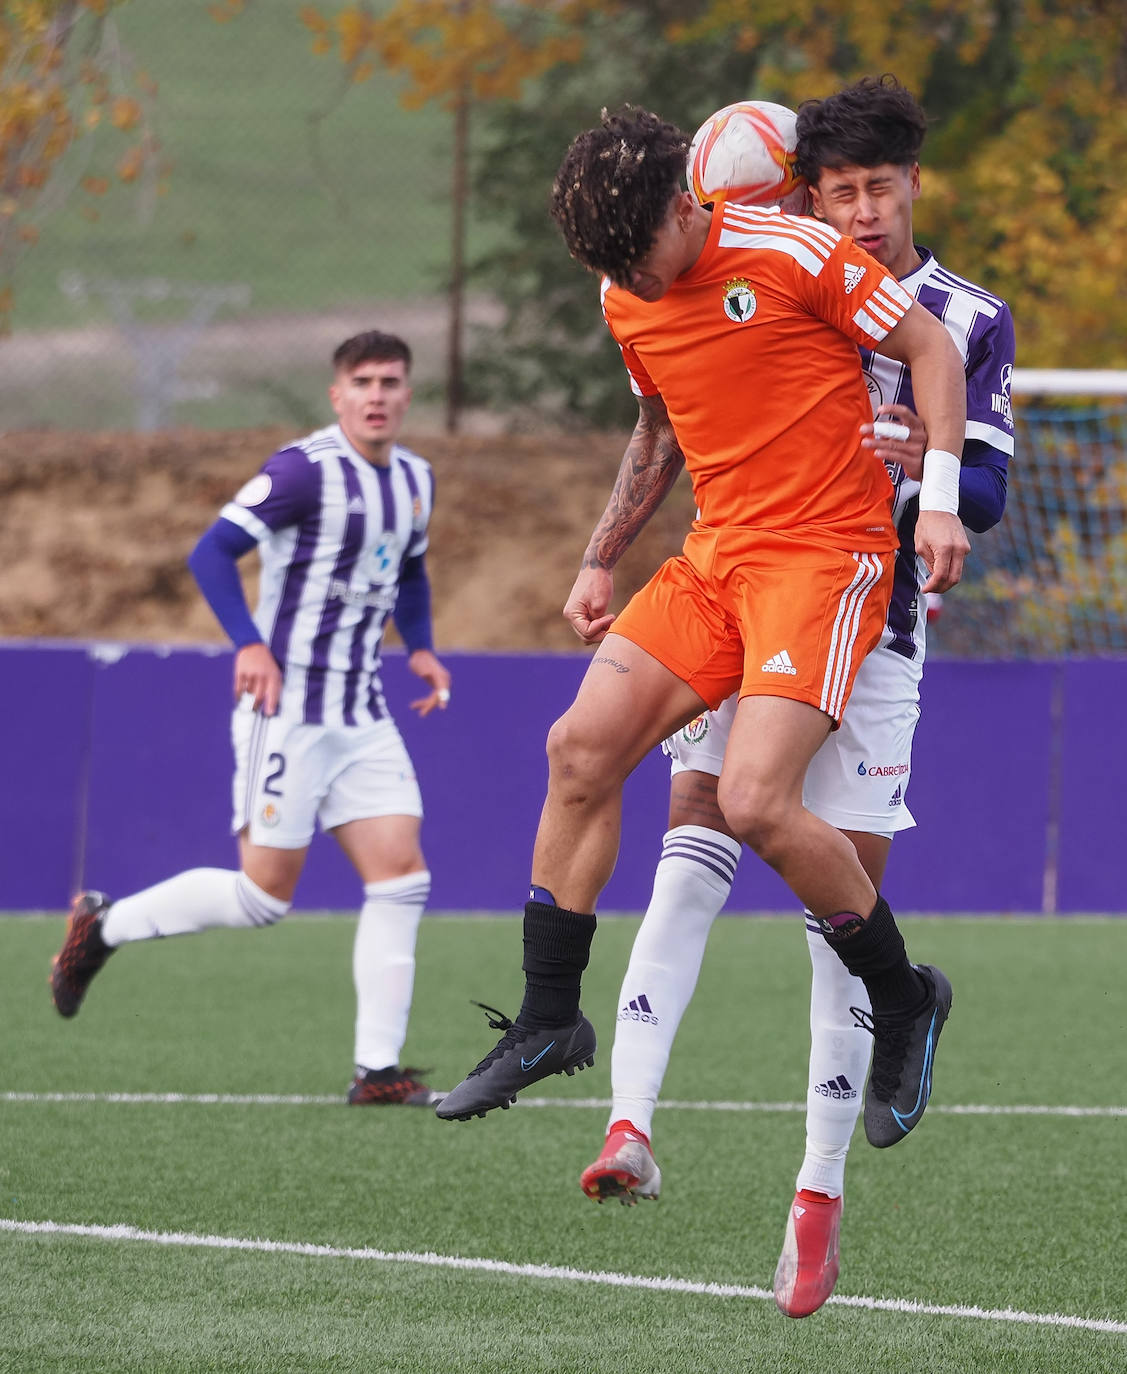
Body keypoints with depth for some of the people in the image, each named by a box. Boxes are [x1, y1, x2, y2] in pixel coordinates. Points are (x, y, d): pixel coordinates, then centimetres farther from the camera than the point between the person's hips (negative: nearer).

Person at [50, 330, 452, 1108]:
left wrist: (421, 648, 13)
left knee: (402, 878, -5)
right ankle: (104, 927, 16)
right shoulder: (306, 469, -13)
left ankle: (378, 1070, -3)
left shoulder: (416, 480, 11)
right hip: (286, 708, -7)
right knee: (266, 895, -6)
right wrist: (250, 643, -30)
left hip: (363, 716, 7)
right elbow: (211, 553, -18)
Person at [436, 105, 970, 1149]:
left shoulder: (794, 256, -14)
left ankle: (902, 1001, 1)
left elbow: (930, 348, -5)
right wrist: (599, 562, 21)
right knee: (581, 745, -4)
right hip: (716, 553, 7)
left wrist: (939, 497, -14)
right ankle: (547, 1022, 8)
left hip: (826, 551, -7)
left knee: (755, 799, -21)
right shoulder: (626, 301, 7)